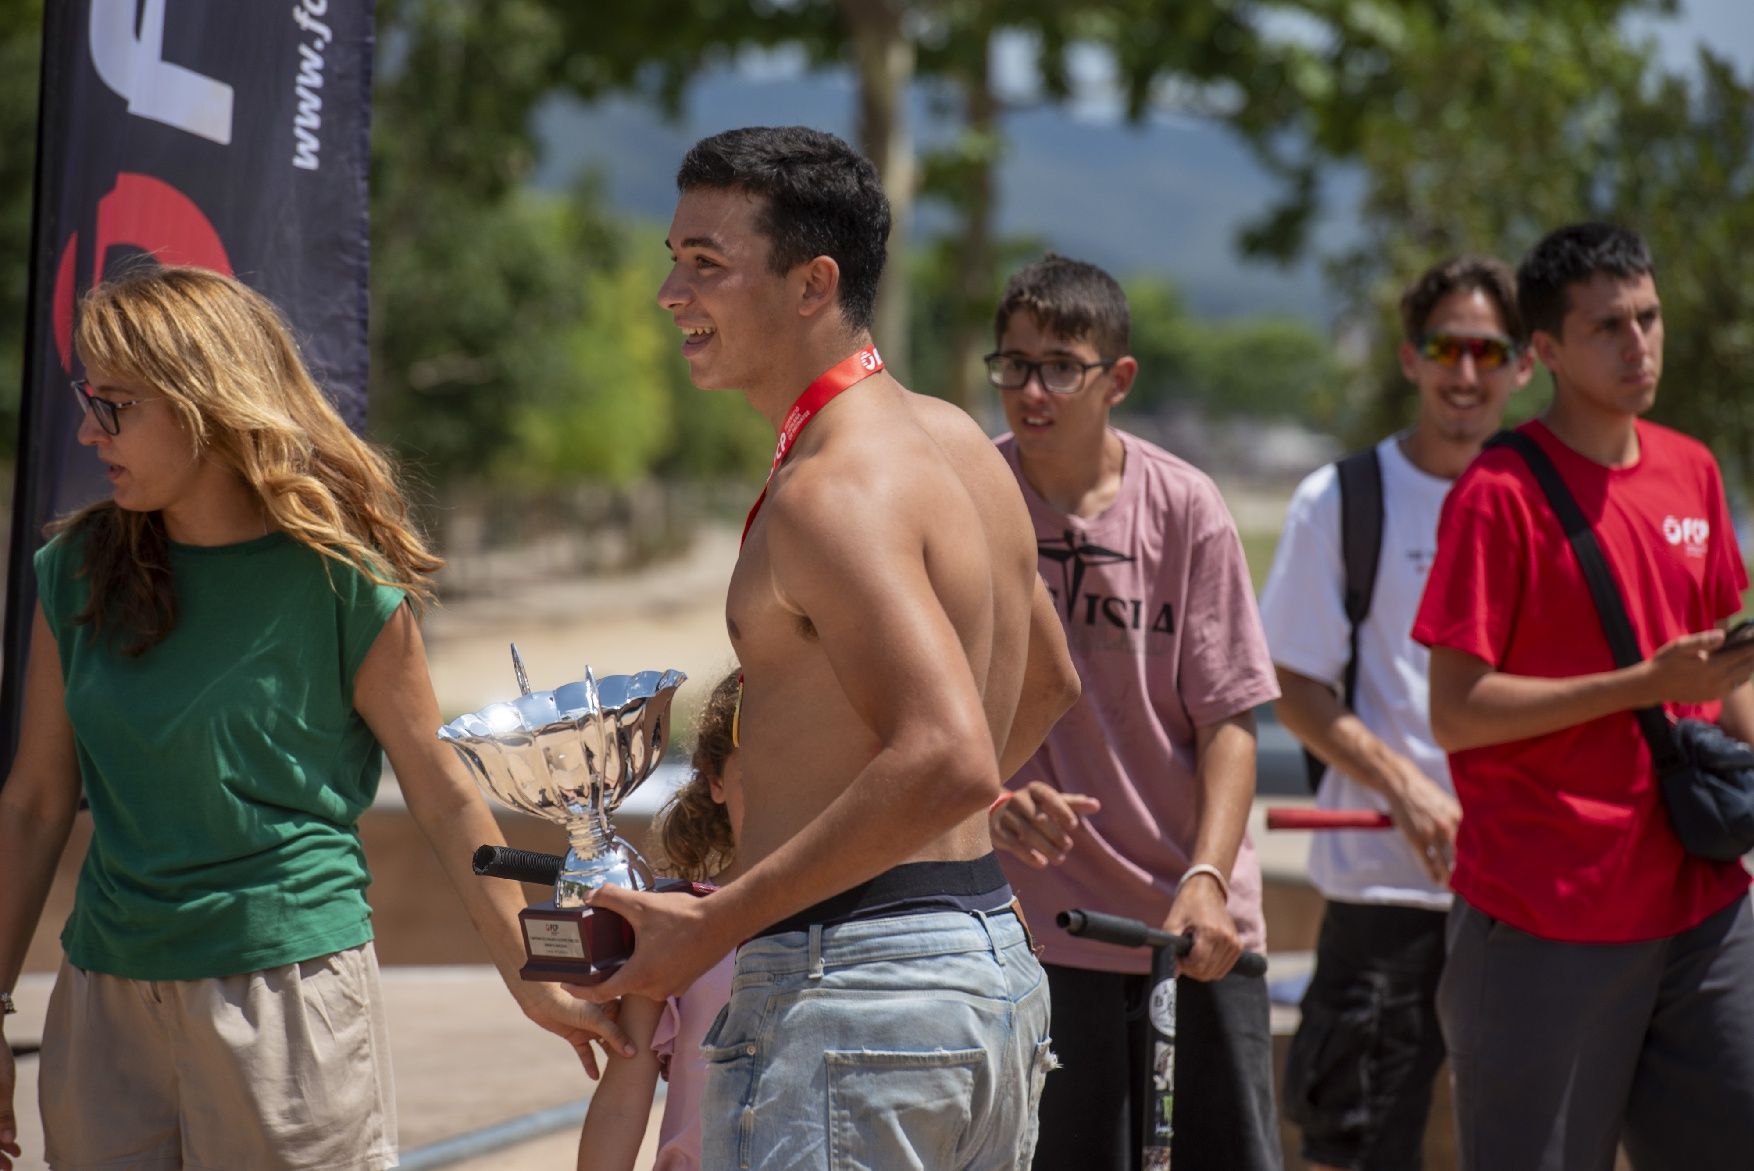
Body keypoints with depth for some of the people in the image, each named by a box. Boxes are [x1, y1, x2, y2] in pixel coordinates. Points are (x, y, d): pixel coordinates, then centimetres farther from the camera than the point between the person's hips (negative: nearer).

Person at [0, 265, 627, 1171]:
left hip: (287, 987, -4)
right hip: (106, 995, 4)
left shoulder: (338, 581, -7)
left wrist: (536, 985, 4)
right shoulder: (80, 570, 5)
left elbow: (441, 793, 0)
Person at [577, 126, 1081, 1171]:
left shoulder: (833, 490, -17)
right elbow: (1047, 683, 29)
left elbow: (950, 762, -28)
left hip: (853, 983, -10)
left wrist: (716, 923, -23)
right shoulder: (952, 439, 14)